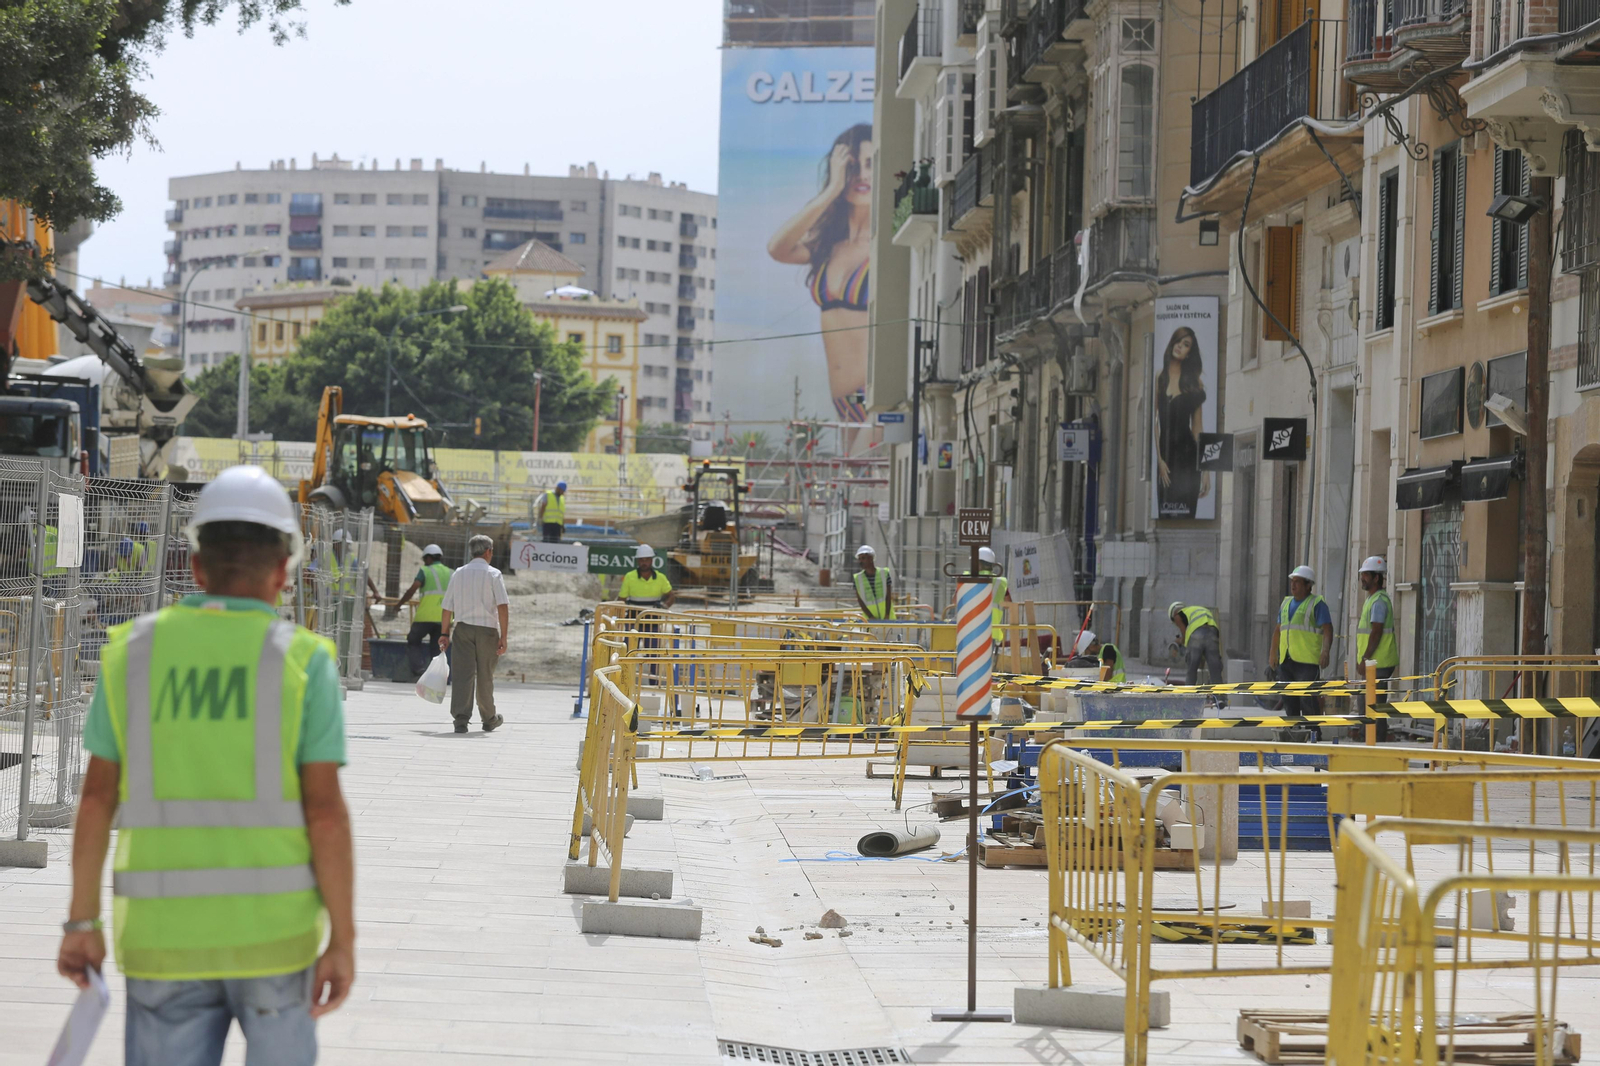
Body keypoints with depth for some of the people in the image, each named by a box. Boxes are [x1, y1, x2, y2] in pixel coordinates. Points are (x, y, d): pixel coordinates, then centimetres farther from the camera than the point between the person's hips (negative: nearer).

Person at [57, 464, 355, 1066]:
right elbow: (326, 813, -10)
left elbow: (96, 798, 1)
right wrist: (343, 941, -6)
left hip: (165, 932, 1)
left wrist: (83, 923, 7)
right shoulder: (302, 662, -5)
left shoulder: (134, 652, 2)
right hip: (272, 927, -1)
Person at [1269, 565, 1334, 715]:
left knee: (1308, 701, -14)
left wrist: (1325, 652, -25)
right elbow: (1278, 629, 27)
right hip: (1286, 661, 7)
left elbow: (1328, 631, -11)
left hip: (1307, 662, -7)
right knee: (1289, 701, 8)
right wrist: (1273, 653, 24)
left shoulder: (1317, 604, -3)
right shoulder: (1286, 603, 19)